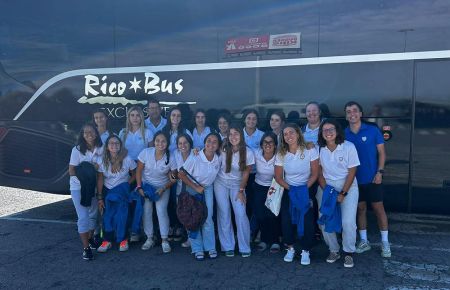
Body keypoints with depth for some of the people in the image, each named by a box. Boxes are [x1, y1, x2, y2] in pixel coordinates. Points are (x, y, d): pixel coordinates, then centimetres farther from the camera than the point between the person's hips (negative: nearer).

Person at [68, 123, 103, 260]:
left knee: (93, 214, 16)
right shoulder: (77, 150, -13)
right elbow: (71, 171, -12)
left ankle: (90, 237, 39)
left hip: (94, 186, 4)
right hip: (78, 187, -4)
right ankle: (86, 248, 3)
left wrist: (97, 168, -13)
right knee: (83, 217, -6)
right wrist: (87, 171, -22)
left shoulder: (100, 149, -3)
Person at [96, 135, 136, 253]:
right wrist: (100, 198, -6)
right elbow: (100, 180, -5)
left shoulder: (127, 159, -13)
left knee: (120, 215, -10)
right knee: (107, 215, 0)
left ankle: (123, 240, 7)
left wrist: (126, 185, -9)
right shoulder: (103, 160, -8)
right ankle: (107, 240, 13)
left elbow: (134, 175, 1)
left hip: (122, 190, -2)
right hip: (107, 190, 2)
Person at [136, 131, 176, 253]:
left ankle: (165, 240, 0)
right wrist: (139, 187, -13)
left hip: (162, 187, -1)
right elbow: (139, 171, -6)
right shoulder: (146, 152, -16)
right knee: (146, 210, -5)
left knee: (161, 210, -13)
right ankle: (149, 238, 11)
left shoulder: (171, 158, -17)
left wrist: (163, 189, -18)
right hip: (146, 185, 1)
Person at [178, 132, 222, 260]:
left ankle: (210, 247, 16)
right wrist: (196, 187, -17)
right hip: (192, 188, -3)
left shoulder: (218, 159, -15)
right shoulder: (195, 158, -27)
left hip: (208, 188, 3)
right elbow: (181, 174, -18)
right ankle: (197, 249, 14)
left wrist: (204, 187, -1)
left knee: (208, 218, 1)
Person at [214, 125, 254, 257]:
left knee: (241, 215, -9)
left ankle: (245, 247, 6)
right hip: (221, 183, 1)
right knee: (224, 215, 3)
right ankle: (228, 247, 15)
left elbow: (246, 173, -6)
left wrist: (241, 191, -5)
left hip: (237, 185, -1)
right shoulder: (224, 150, -14)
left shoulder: (248, 153, -14)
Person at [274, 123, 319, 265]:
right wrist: (291, 189, -12)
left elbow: (315, 174, -9)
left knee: (307, 219, -15)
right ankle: (290, 248, 9)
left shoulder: (309, 149, -15)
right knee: (286, 218, -13)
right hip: (289, 190, 2)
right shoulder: (281, 154, -8)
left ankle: (305, 251, 5)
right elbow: (278, 177, -1)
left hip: (306, 189, -2)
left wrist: (304, 189, -16)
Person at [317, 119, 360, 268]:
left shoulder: (349, 147, -11)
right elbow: (319, 172, 2)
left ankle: (349, 253, 9)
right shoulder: (319, 149, -5)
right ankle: (333, 250, 16)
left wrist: (343, 194, -12)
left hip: (348, 187, -2)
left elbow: (352, 172, -9)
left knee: (348, 222, -13)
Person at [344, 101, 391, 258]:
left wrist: (379, 172, -11)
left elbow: (381, 152, -3)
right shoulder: (344, 134, -1)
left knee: (378, 208, 4)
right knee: (360, 208, 11)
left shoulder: (373, 130, -6)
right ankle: (364, 241, 24)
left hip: (372, 178, -2)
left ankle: (385, 243, 17)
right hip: (354, 179, 2)